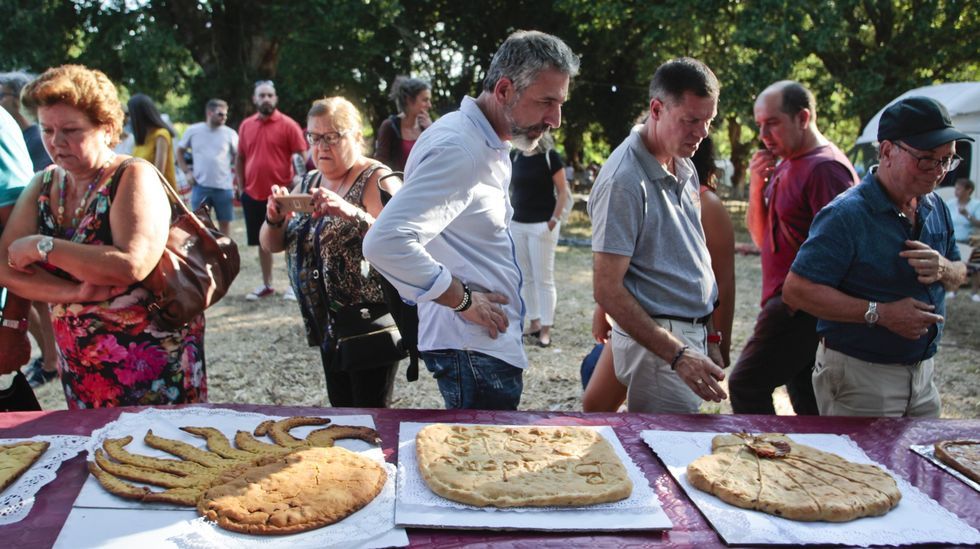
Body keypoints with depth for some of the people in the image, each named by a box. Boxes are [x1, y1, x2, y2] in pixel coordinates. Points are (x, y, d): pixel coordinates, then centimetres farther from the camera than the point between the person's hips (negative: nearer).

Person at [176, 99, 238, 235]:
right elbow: (180, 151, 13)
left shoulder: (230, 133, 0)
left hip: (224, 186, 0)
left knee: (225, 221, 7)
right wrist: (187, 171, 2)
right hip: (200, 185, 0)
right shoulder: (193, 131, 2)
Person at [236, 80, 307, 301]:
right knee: (262, 242, 13)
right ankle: (266, 284, 24)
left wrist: (296, 186, -10)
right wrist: (240, 186, 8)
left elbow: (302, 157, -5)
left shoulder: (288, 125, -5)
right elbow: (240, 158, 15)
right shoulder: (246, 125, 8)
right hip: (253, 195, 5)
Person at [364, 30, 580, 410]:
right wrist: (463, 299, -20)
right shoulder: (457, 148, -21)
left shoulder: (487, 146, 13)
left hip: (491, 342, 10)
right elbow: (386, 242, -31)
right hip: (474, 348, -10)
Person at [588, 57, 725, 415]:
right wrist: (678, 355, -24)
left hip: (693, 338, 9)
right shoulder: (625, 179, -18)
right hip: (656, 343, -9)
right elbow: (607, 290, -21)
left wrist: (710, 338, 16)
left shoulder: (684, 169, 11)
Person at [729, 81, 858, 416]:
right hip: (790, 304, 10)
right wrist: (756, 186, 2)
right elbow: (762, 238, 16)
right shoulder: (784, 166, 16)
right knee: (808, 403, 13)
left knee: (746, 384, -9)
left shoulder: (825, 168, -14)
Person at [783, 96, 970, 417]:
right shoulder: (847, 215, -19)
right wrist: (880, 313, -25)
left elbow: (960, 274, 18)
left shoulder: (937, 209, 6)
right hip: (859, 379, -8)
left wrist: (944, 269, -8)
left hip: (923, 373, 8)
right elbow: (796, 291, -25)